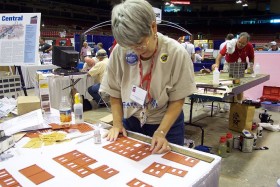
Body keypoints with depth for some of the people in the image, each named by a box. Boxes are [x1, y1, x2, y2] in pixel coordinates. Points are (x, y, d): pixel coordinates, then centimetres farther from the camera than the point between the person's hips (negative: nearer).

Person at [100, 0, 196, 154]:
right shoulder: (119, 51, -16)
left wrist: (161, 132, -22)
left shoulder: (176, 53, -22)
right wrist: (117, 123, -10)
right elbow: (115, 92, -4)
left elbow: (178, 99, -15)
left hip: (167, 123, -2)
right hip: (131, 122, 2)